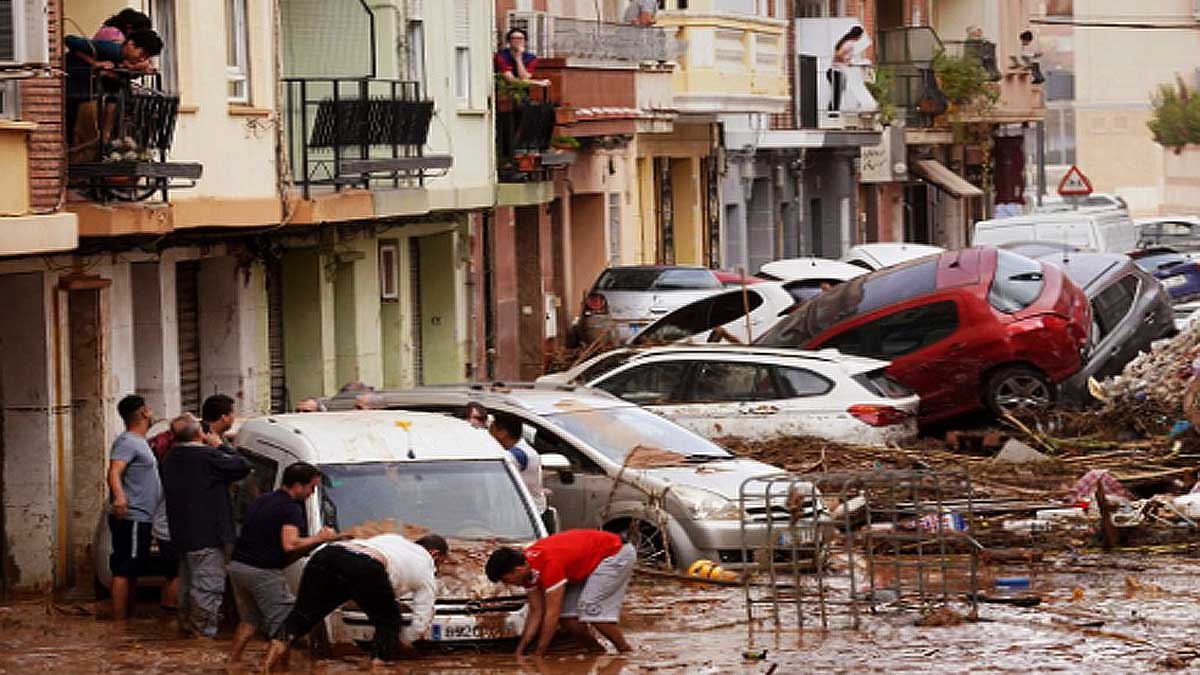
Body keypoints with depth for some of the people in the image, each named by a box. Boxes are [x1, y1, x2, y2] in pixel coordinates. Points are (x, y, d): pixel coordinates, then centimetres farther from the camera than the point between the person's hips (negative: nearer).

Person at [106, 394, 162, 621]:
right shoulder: (127, 442, -14)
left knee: (132, 572, 15)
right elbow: (114, 472, -29)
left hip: (141, 519, 11)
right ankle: (120, 621, -11)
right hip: (131, 518, -11)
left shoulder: (140, 442, 18)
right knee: (124, 571, -10)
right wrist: (119, 496, -47)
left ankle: (128, 617, 21)